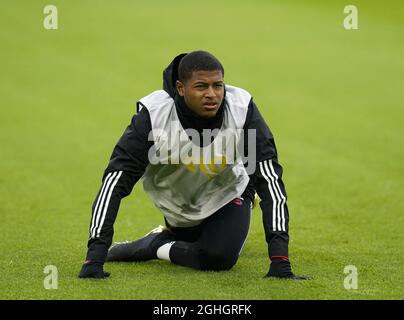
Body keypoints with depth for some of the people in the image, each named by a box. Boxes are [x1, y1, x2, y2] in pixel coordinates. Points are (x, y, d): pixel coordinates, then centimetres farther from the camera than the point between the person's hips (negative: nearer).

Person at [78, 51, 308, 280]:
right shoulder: (153, 113, -33)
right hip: (176, 200, 0)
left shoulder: (242, 108, -31)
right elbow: (116, 179, -34)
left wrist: (280, 258, -40)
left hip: (227, 193, 0)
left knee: (220, 258, -22)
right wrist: (95, 256, -42)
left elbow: (270, 177, -31)